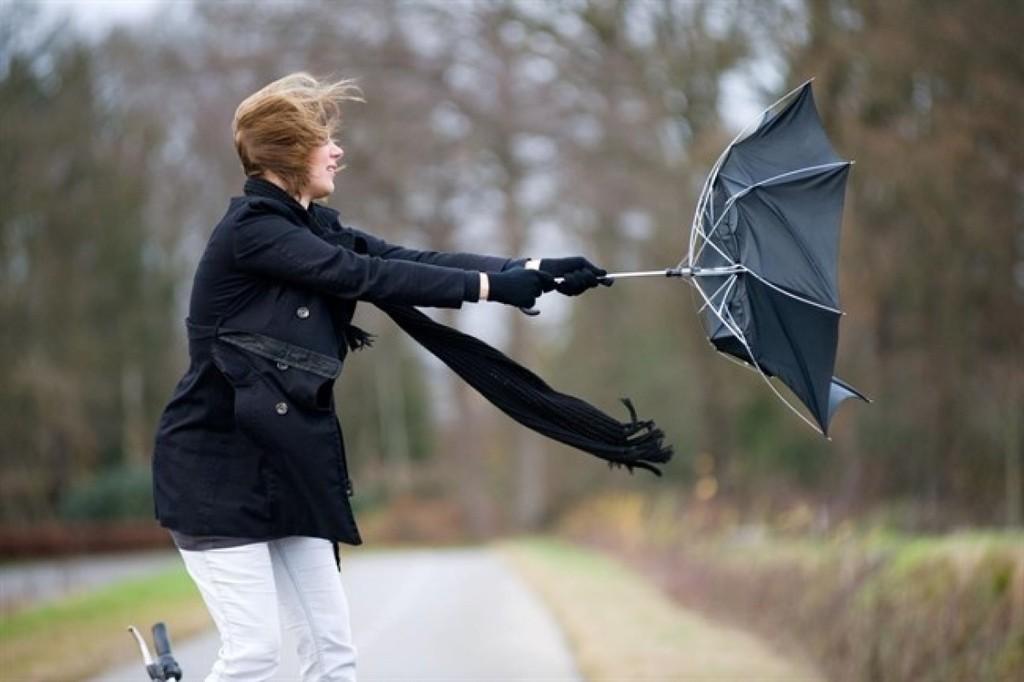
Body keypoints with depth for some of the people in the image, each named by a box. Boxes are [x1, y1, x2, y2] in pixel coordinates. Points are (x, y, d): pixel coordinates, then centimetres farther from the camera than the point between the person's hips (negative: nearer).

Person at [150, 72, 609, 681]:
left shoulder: (314, 227, 11)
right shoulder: (250, 230, -15)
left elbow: (414, 259, 2)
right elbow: (367, 276, -20)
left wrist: (533, 270, -7)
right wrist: (491, 286, -19)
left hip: (287, 466, 8)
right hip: (219, 468, -8)